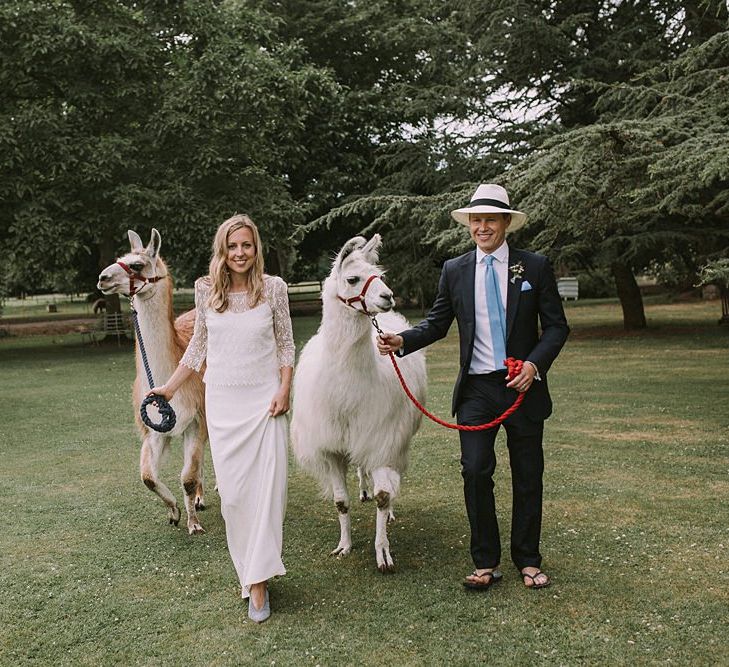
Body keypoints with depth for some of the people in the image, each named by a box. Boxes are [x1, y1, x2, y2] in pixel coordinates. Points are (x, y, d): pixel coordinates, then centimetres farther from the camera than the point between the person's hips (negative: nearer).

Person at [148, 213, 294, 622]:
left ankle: (258, 581, 5)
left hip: (265, 400, -2)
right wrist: (170, 387, 13)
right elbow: (199, 346, 14)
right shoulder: (206, 290, 3)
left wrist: (285, 389, -6)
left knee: (267, 487, -4)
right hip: (223, 401, 2)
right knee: (233, 491, 1)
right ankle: (251, 567, 18)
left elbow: (286, 344, 5)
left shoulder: (274, 288, -2)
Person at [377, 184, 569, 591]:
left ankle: (528, 560, 24)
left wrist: (535, 363, -14)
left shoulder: (535, 267, 0)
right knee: (475, 472, -7)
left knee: (528, 477, 8)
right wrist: (403, 340, -9)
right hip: (476, 389, 1)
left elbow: (557, 325, 1)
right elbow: (437, 323, 9)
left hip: (524, 385, 0)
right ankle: (486, 563, 8)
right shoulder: (455, 271, 5)